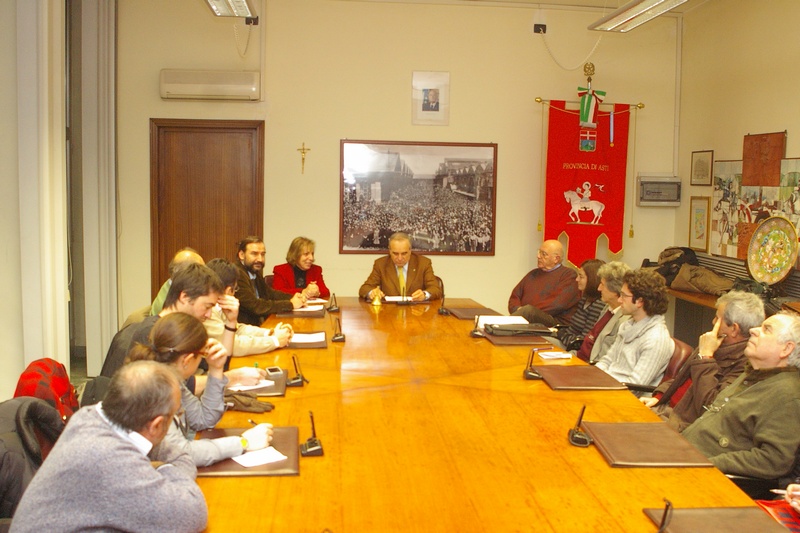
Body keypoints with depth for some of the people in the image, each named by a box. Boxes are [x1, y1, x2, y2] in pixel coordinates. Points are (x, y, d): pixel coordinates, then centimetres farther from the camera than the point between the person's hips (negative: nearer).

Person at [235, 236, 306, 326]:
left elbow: (270, 293, 20)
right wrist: (290, 304, -15)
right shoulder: (237, 274, -17)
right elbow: (255, 306, -21)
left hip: (259, 325, 9)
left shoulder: (255, 273, 10)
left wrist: (294, 298, 1)